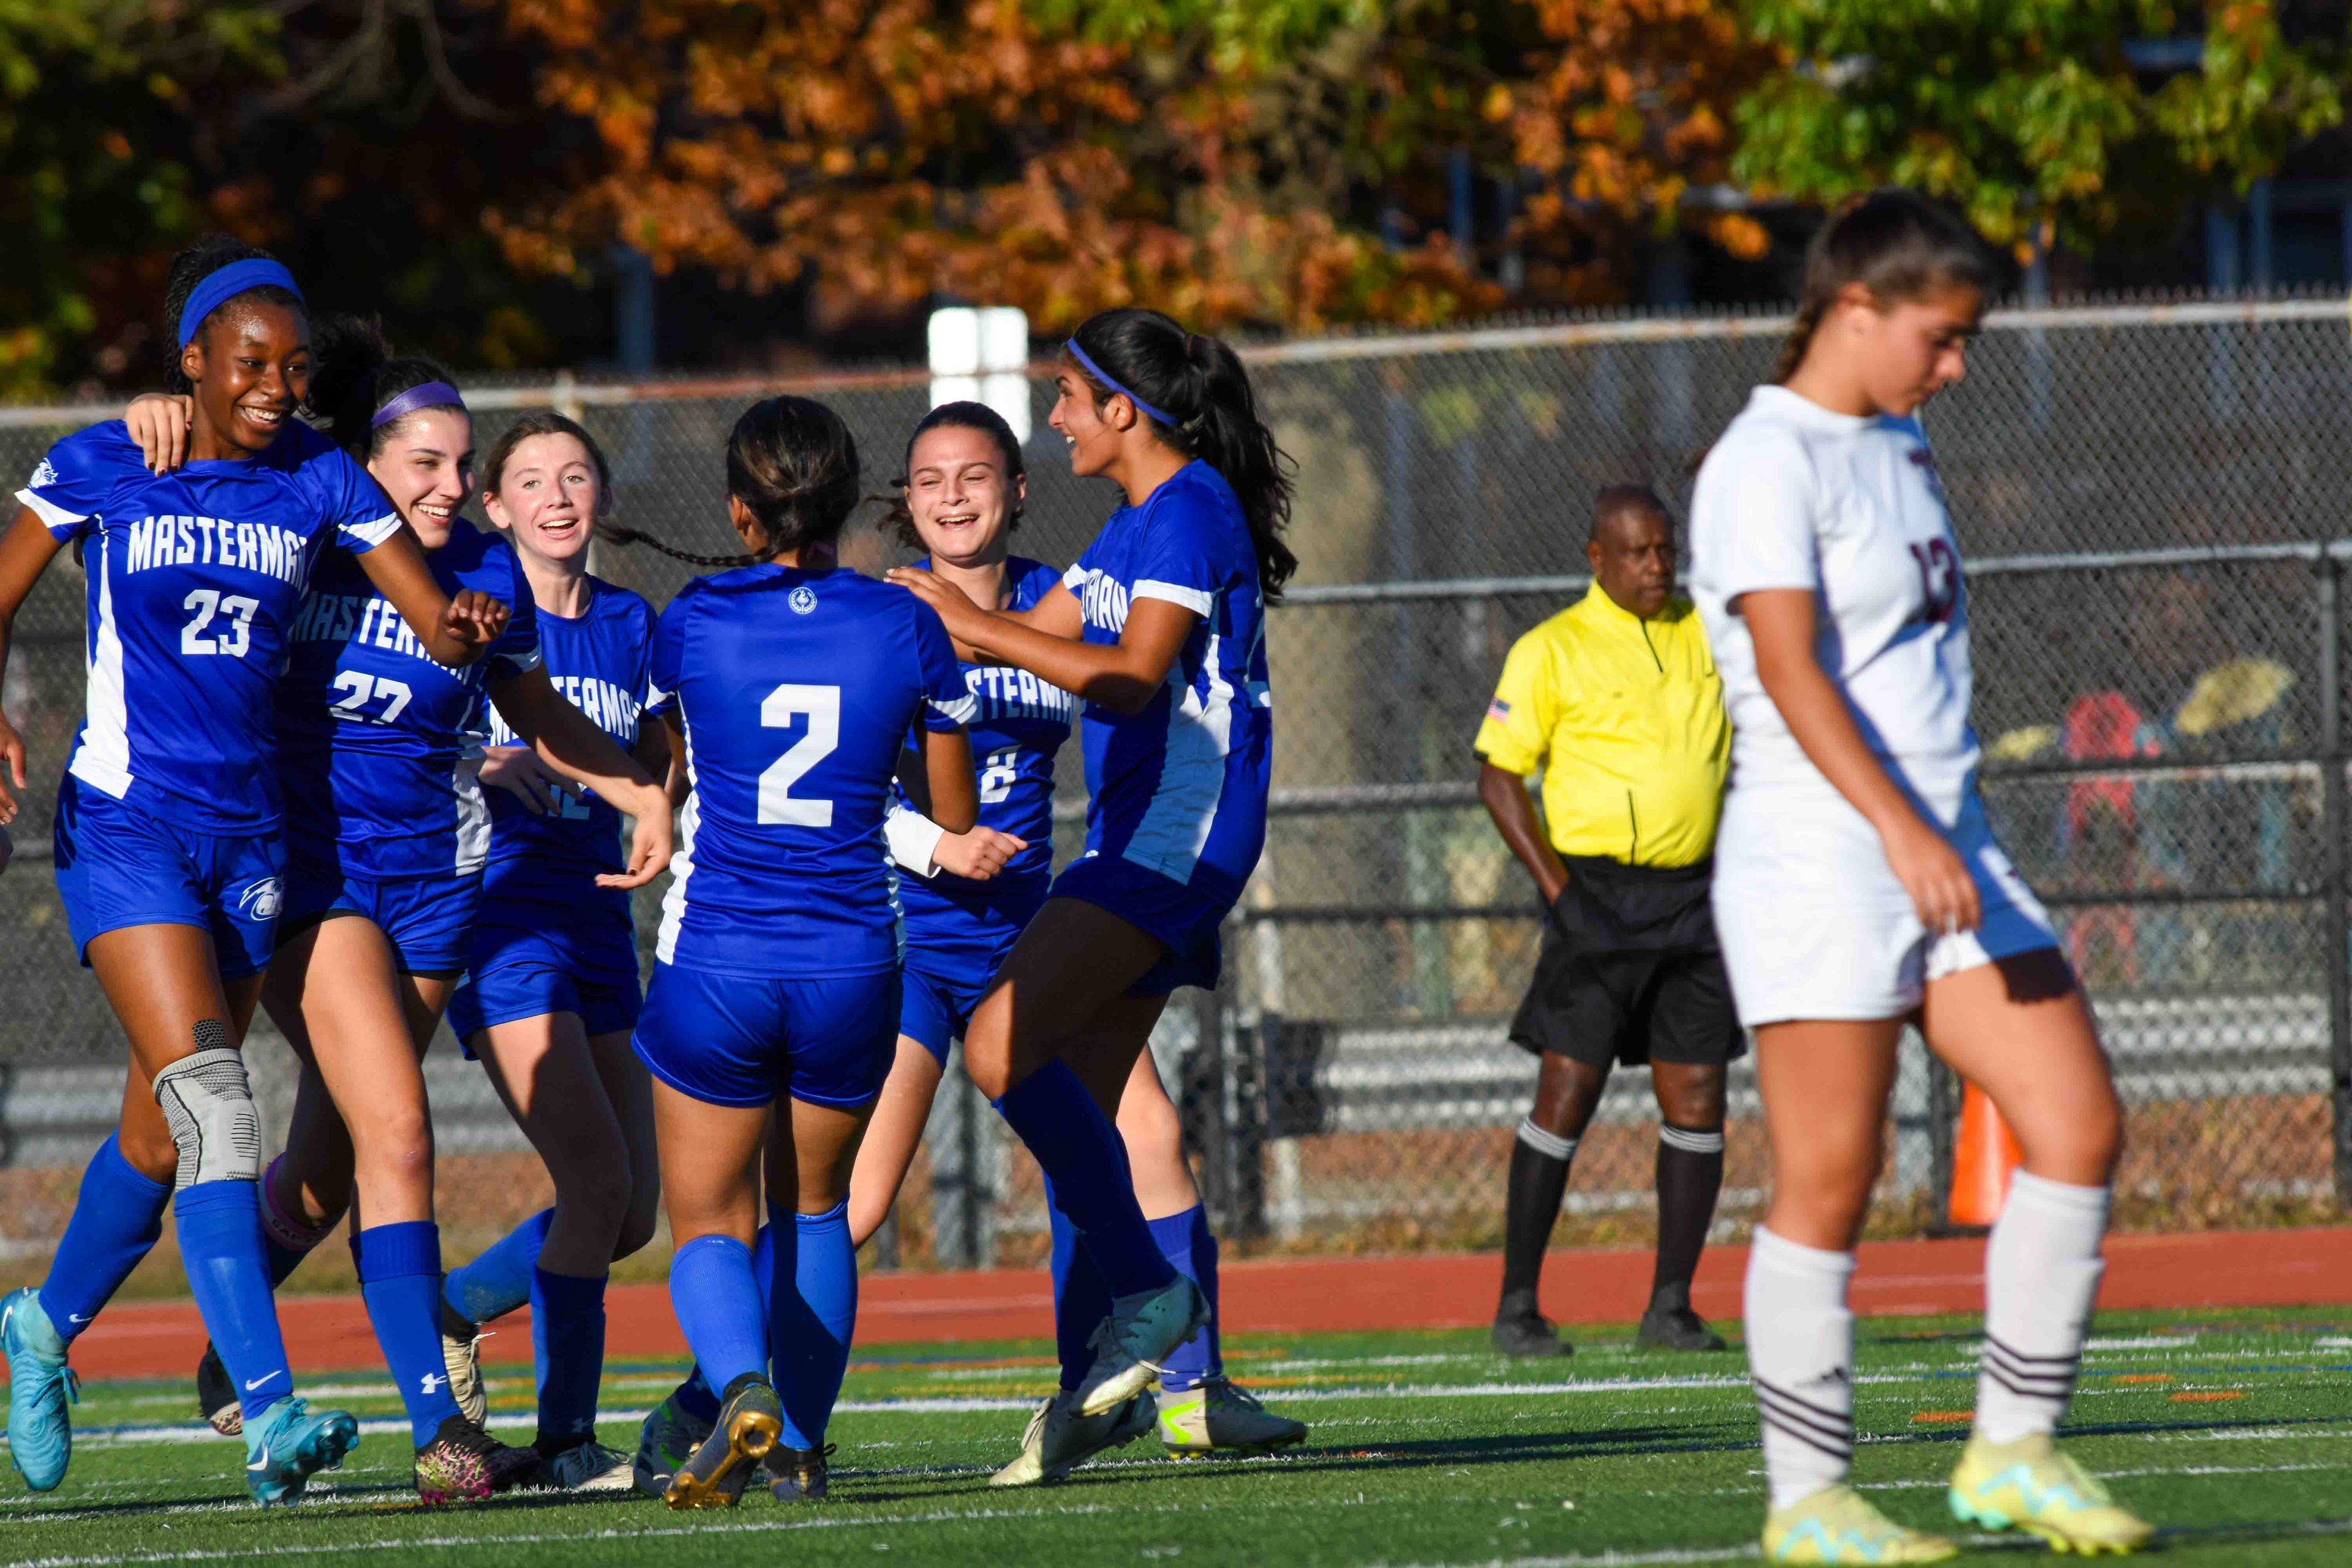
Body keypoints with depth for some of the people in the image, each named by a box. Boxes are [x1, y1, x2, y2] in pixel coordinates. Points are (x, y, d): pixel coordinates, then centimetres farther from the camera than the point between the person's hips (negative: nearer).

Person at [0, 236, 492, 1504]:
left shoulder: (322, 482, 2)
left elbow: (438, 627, 0)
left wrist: (470, 628, -24)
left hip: (248, 831, 4)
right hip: (125, 827, -4)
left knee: (161, 1134, 12)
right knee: (215, 1111, -19)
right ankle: (269, 1418, -25)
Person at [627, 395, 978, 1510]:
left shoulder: (694, 620, -6)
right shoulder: (907, 629, -3)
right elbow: (955, 817, 7)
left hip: (713, 966, -2)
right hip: (852, 964, 2)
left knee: (709, 1228, 6)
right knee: (814, 1208, 23)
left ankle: (743, 1388, -23)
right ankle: (801, 1445, 22)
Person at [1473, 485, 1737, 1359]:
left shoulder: (1707, 632, 11)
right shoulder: (1551, 650, -3)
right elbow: (1498, 777, -4)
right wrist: (1555, 887, -11)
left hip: (1696, 895, 5)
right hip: (1600, 897, -5)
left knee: (1696, 1098, 0)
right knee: (1568, 1094, -9)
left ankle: (1670, 1309, 7)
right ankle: (1517, 1307, -3)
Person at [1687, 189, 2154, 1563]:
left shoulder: (1902, 447, 17)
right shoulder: (1770, 463, -10)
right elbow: (1790, 666, -21)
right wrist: (1900, 829, -31)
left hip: (1949, 856, 8)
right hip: (1821, 866, -8)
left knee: (2081, 1127, -1)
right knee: (1829, 1183, -5)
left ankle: (2015, 1451, 7)